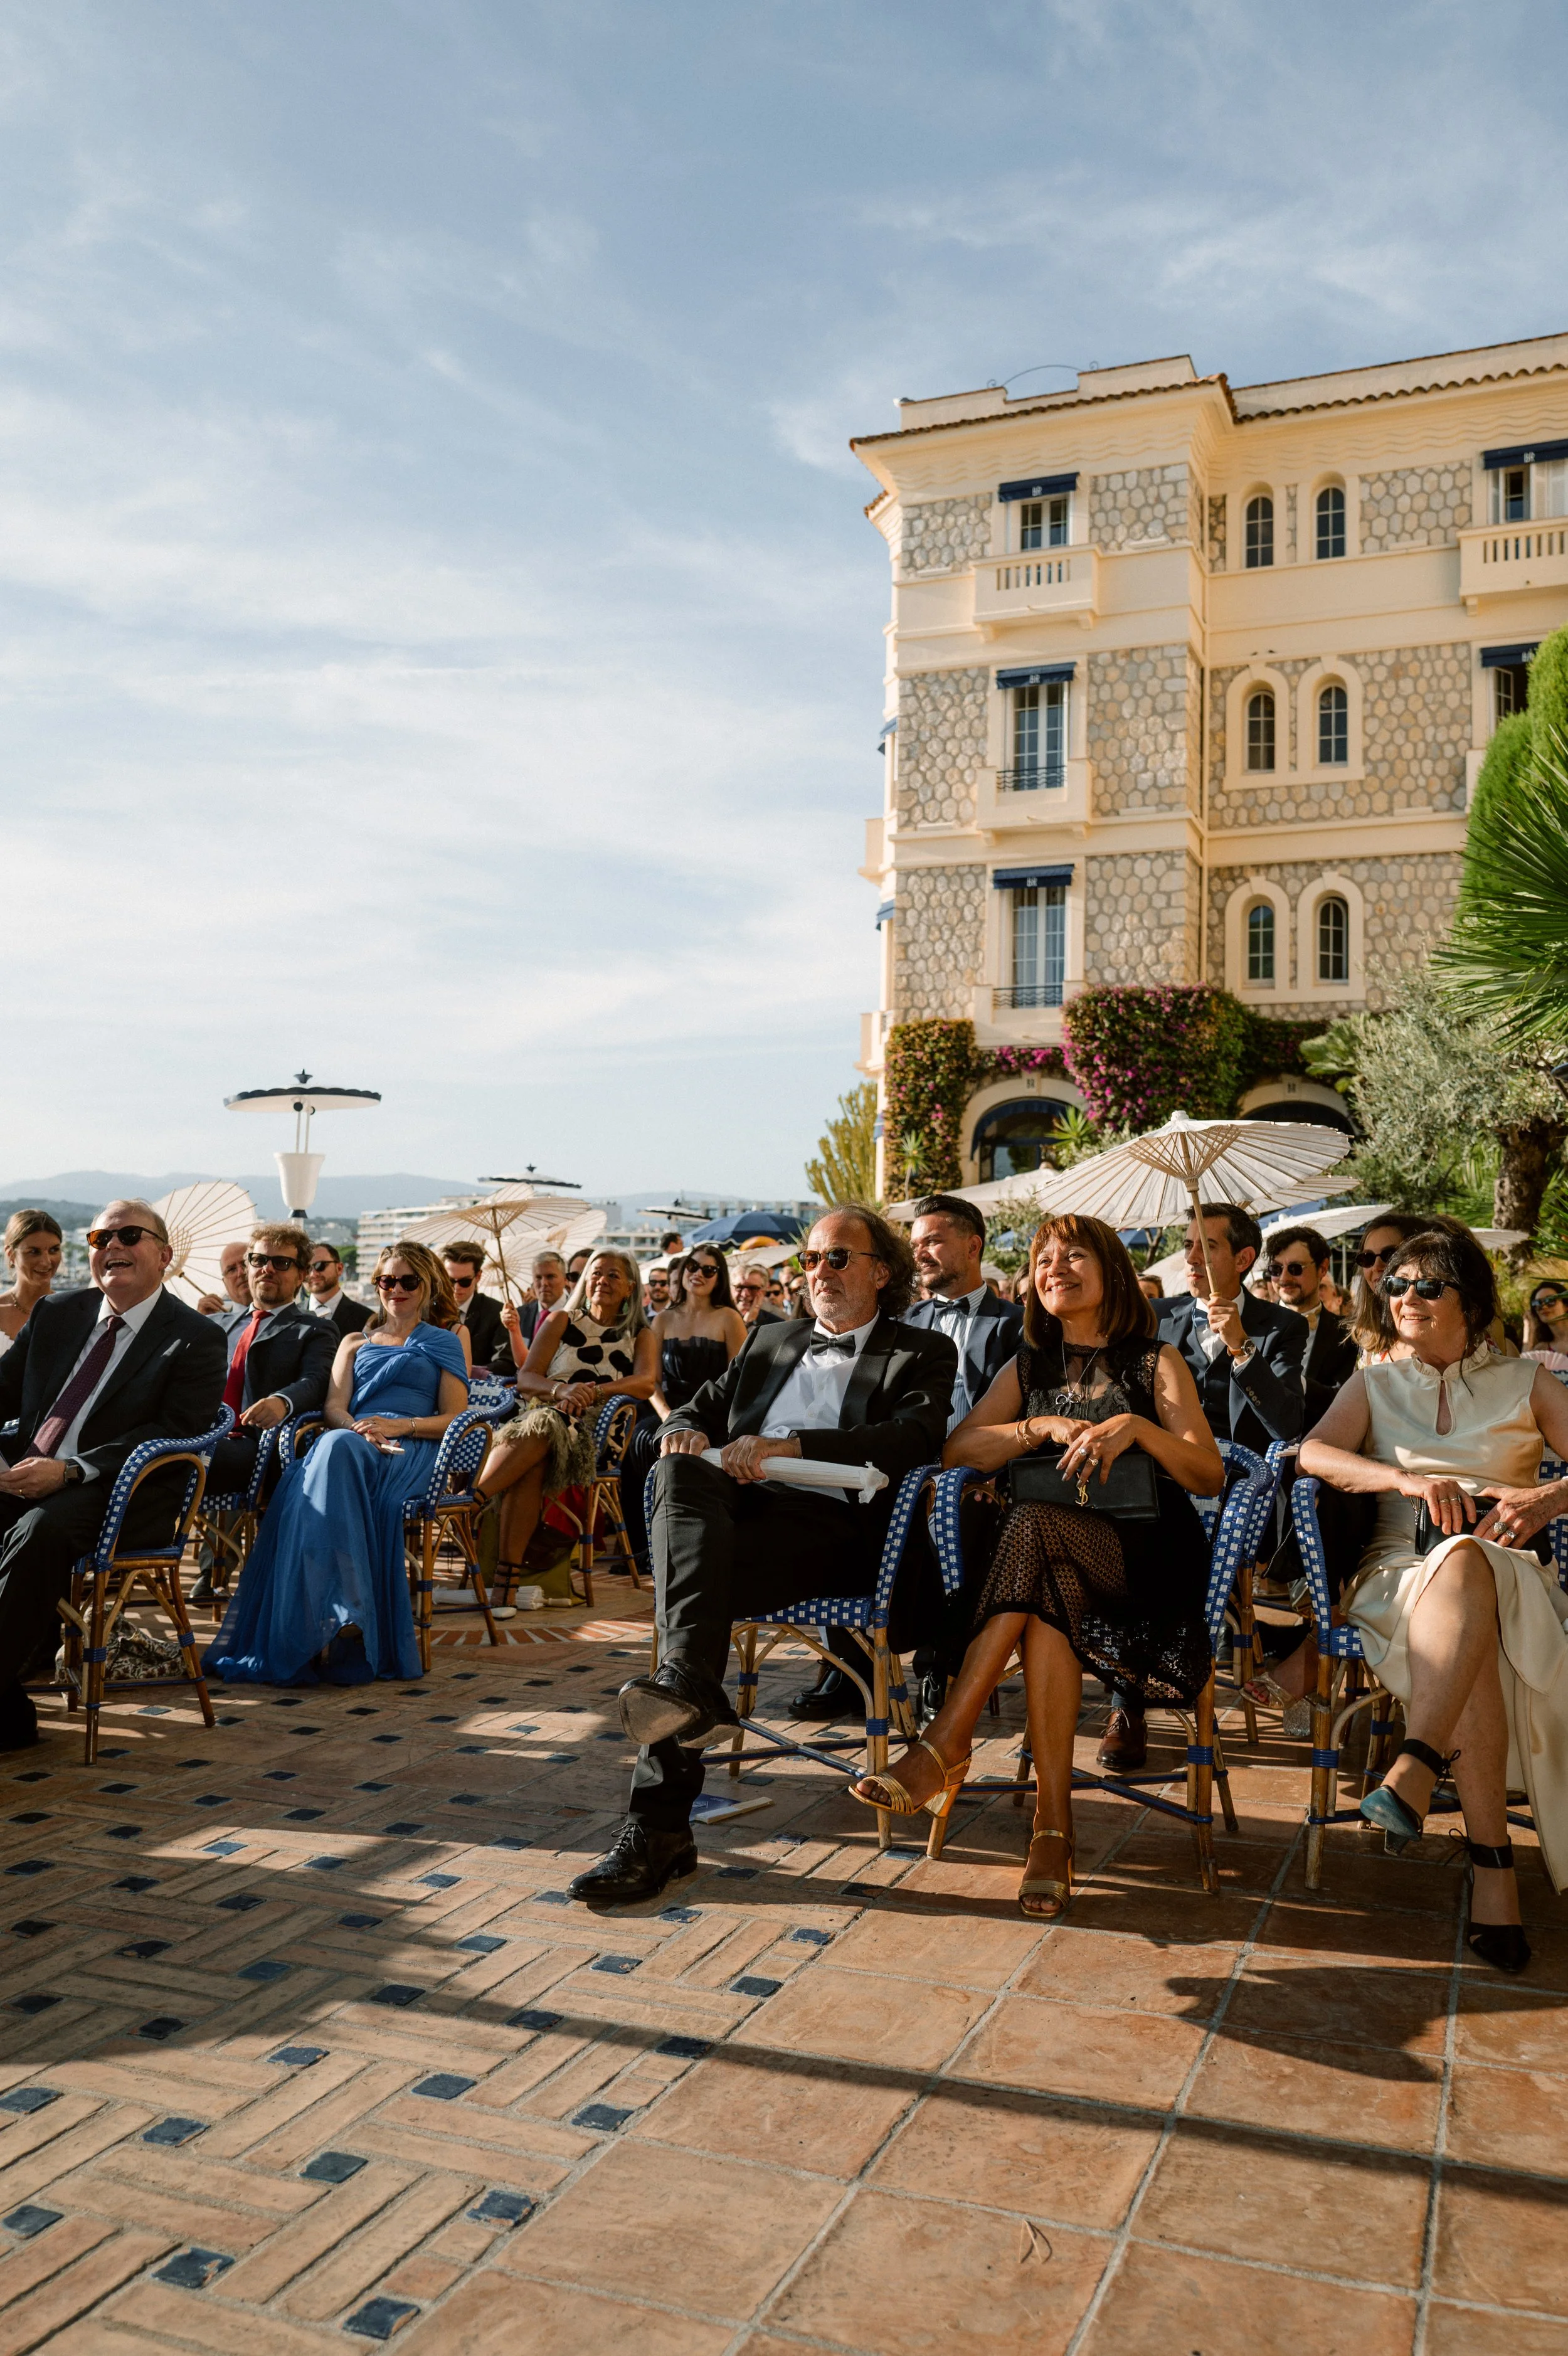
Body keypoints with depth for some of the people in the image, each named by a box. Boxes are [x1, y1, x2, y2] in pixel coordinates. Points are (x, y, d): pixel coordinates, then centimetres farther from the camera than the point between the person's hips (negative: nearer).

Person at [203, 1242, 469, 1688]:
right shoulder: (355, 1342, 32)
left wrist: (399, 1425, -10)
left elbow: (454, 1418, 9)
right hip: (353, 1442, 3)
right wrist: (358, 1428, -10)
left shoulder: (445, 1344, 22)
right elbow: (334, 1407, 15)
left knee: (337, 1450, -38)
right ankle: (338, 1614, -46)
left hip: (410, 1451, -3)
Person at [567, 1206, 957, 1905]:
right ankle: (690, 1684, -44)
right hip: (738, 1503, 5)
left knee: (681, 1576, -31)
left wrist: (791, 1445, -17)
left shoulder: (922, 1354, 14)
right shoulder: (770, 1340, 32)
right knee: (681, 1471, -31)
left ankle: (658, 1826, -34)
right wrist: (684, 1432, 0)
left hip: (829, 1521, -5)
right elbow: (698, 1409, 28)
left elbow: (915, 1438, -6)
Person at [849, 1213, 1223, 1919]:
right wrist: (1049, 1426, -13)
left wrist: (1136, 1426, -19)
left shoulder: (1157, 1362, 8)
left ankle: (944, 1747, -35)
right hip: (1055, 1561, 3)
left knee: (1034, 1524, -34)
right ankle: (1054, 1827, -31)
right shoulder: (1029, 1365, 18)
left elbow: (1209, 1476, -2)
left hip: (1143, 1557, -3)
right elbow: (957, 1449, 1)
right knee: (1049, 1602, -34)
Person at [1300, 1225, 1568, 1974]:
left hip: (1505, 1569, -1)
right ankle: (1492, 1861, -39)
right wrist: (1410, 1480, -19)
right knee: (1472, 1644, -37)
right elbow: (1313, 1452, -2)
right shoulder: (1375, 1383, 19)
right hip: (1401, 1570, 1)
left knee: (1462, 1565, -40)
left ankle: (1414, 1770, -51)